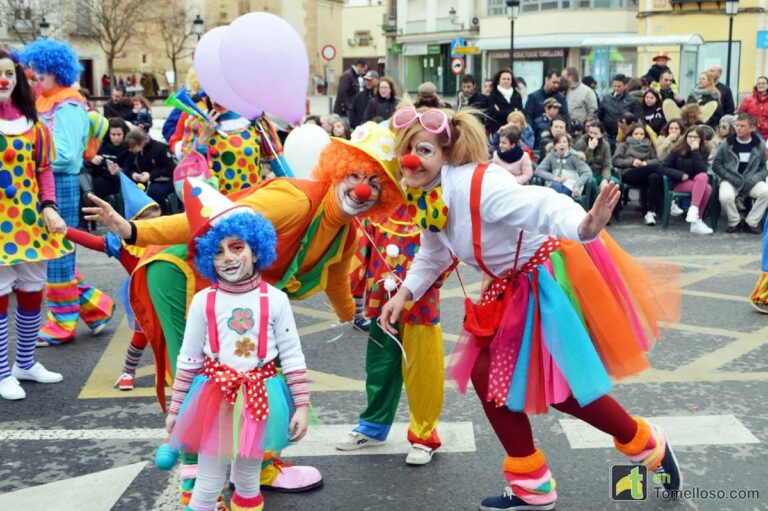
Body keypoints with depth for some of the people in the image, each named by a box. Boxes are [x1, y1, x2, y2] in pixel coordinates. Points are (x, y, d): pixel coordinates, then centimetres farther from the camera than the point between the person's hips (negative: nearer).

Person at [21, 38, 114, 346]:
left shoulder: (68, 107, -13)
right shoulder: (43, 103, 14)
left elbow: (65, 155, -20)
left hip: (60, 183, -9)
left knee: (57, 254, 0)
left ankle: (62, 324, 13)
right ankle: (95, 306, 24)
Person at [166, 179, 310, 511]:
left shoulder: (275, 299, -7)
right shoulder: (203, 301, -7)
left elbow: (292, 356, -3)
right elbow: (188, 358, 1)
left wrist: (302, 405, -5)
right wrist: (175, 408, 5)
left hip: (260, 398, 1)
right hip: (214, 398, 0)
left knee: (248, 482, 18)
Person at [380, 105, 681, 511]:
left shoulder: (478, 185, -30)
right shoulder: (427, 199, -1)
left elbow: (541, 204, -43)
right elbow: (433, 255, 17)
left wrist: (583, 228, -62)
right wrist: (403, 294, 8)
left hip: (552, 274, -9)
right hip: (514, 287, 9)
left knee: (560, 386, -2)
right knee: (486, 375, 7)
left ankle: (648, 446, 27)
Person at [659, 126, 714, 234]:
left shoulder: (704, 151, 0)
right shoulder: (678, 150, -5)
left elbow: (702, 170, -17)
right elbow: (662, 168, -11)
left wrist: (695, 151, -22)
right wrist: (681, 175, -20)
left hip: (697, 184, 3)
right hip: (678, 184, -3)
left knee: (703, 176, -33)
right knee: (705, 186, -30)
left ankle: (693, 210, -33)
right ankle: (696, 220, -33)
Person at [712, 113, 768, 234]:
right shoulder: (727, 143, 0)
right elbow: (716, 164, 3)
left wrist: (753, 179, -12)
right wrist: (732, 178, -9)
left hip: (751, 181, 1)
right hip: (730, 180, -1)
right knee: (725, 197, -34)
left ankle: (751, 222, -9)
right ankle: (735, 222, -4)